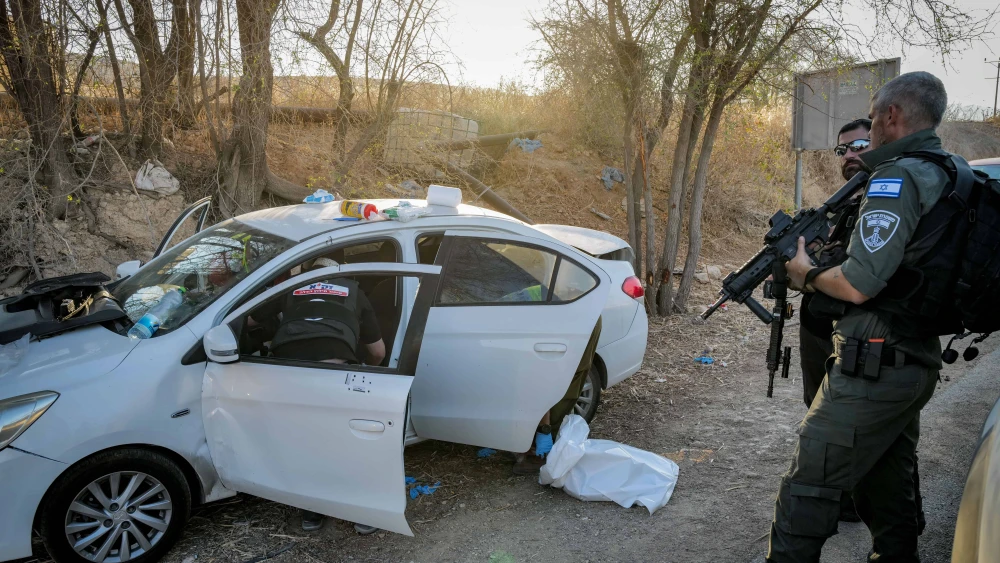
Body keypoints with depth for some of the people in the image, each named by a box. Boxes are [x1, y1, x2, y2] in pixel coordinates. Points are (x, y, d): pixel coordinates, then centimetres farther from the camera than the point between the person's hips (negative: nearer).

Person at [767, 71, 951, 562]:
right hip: (919, 364, 10)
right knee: (889, 483, 20)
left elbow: (858, 285, -23)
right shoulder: (951, 178, 15)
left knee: (809, 485, -5)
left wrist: (808, 274, -4)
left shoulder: (897, 178, -15)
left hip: (874, 364, -10)